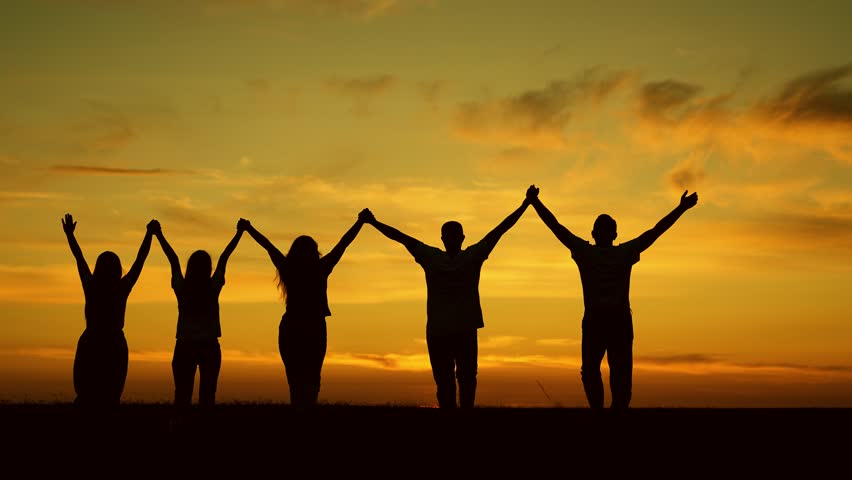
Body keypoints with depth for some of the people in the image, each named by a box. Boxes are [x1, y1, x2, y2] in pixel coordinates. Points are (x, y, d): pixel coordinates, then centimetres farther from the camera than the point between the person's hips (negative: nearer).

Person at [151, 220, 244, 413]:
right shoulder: (213, 287, -5)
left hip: (184, 347, 1)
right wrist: (239, 233, 14)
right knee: (207, 396, 1)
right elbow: (224, 258, 4)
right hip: (209, 347, -1)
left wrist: (159, 235, 19)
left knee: (182, 397, 2)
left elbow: (173, 260, 6)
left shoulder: (182, 288, -4)